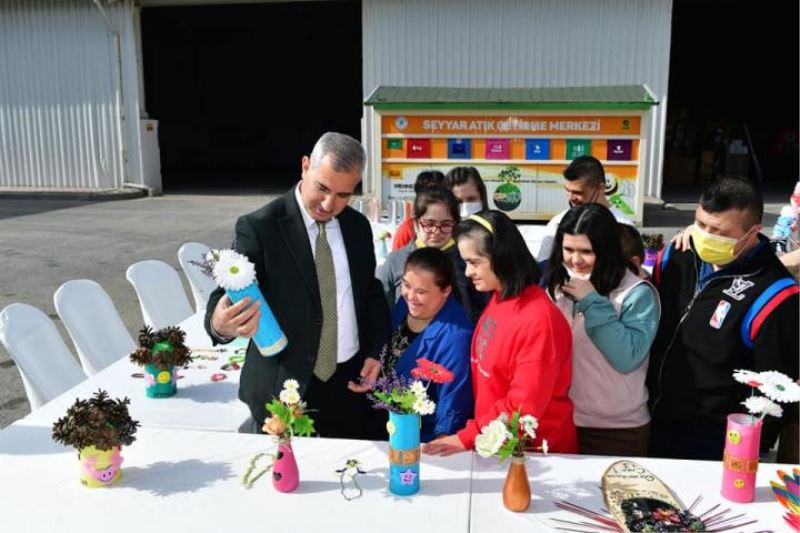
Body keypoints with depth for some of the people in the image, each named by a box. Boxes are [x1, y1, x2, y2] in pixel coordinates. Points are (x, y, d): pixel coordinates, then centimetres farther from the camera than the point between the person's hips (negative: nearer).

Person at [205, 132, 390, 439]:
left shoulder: (357, 226, 4)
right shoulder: (259, 227, -13)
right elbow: (228, 295, -18)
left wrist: (375, 352, 4)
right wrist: (220, 324, -41)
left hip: (350, 380, 5)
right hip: (287, 388, -4)